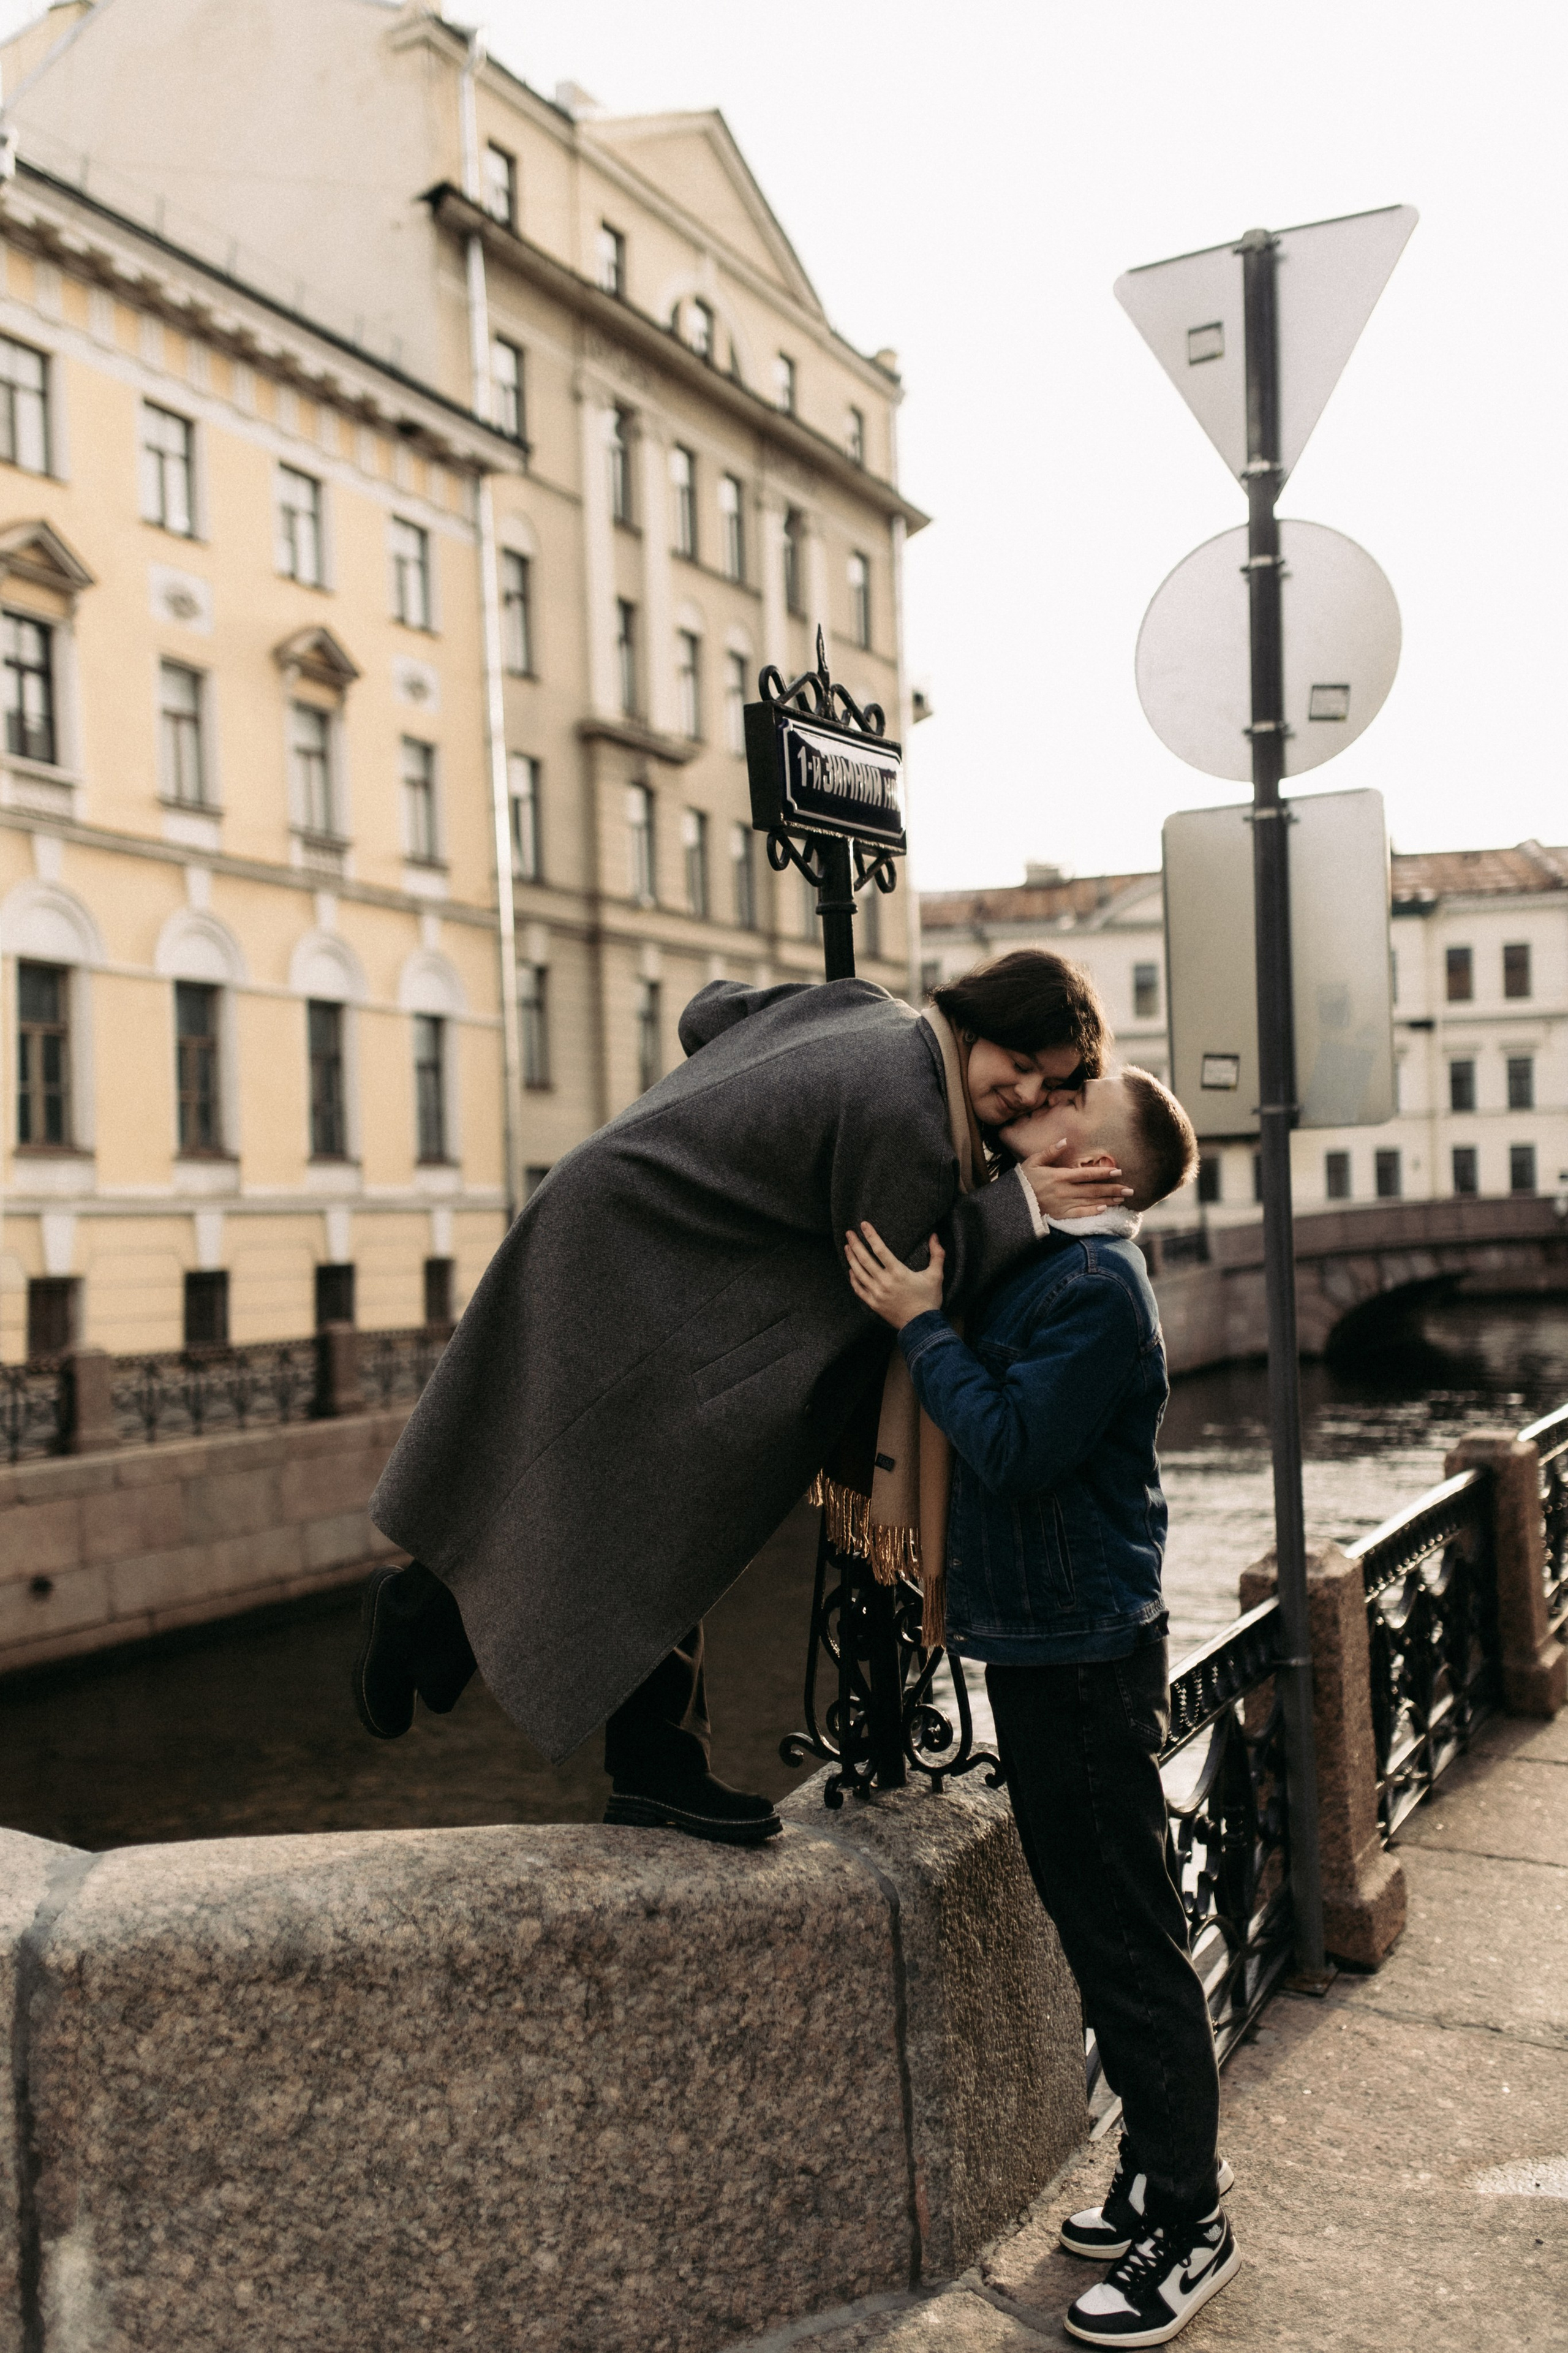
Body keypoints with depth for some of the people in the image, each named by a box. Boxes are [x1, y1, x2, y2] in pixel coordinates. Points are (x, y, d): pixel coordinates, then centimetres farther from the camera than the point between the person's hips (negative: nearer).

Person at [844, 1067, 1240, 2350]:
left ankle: (1190, 2222, 17)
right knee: (1100, 1930, 19)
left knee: (1129, 1943, 2)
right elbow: (992, 1423, 17)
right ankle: (1165, 2171, 35)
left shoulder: (1097, 1287, -20)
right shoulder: (1034, 1258, 9)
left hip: (1083, 1654, -10)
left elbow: (1011, 1448, -24)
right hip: (1040, 1640, 10)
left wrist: (921, 1325, -17)